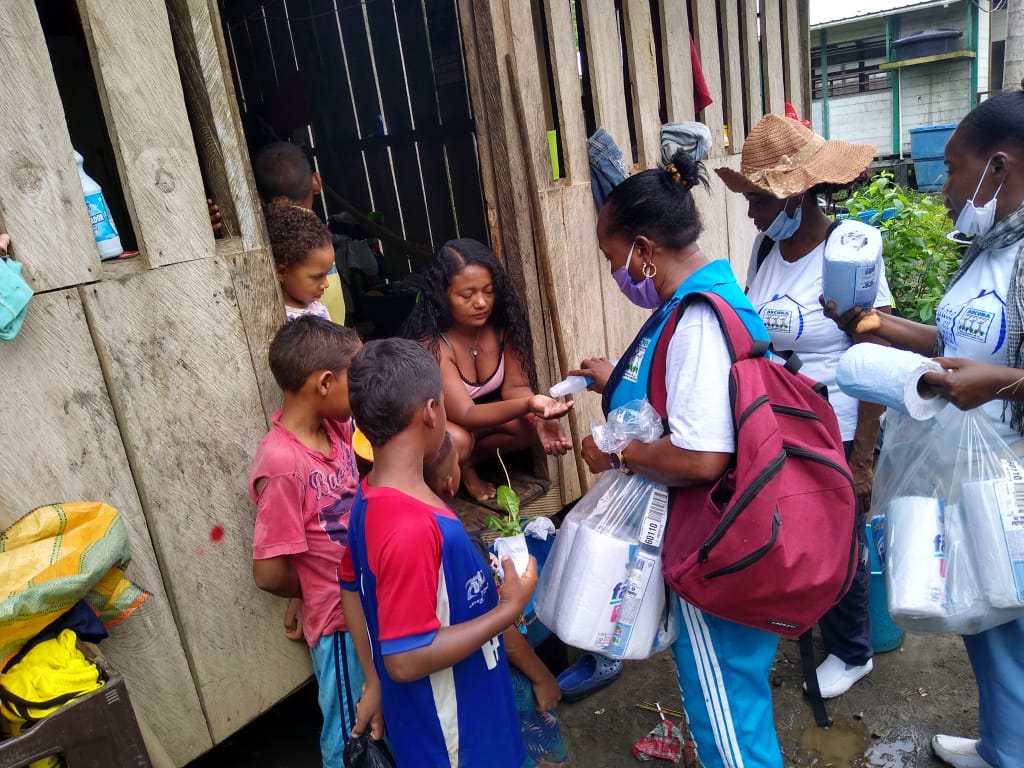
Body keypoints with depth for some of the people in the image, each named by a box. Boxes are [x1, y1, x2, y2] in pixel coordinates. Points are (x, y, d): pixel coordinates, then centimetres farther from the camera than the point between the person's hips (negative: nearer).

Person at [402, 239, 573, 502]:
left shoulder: (501, 324, -19)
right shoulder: (431, 343, -33)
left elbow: (515, 385, -15)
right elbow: (465, 415, -38)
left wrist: (539, 417, -38)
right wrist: (529, 404, -54)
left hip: (478, 410, 5)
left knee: (531, 425, -19)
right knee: (457, 441, -37)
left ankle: (469, 461, 2)